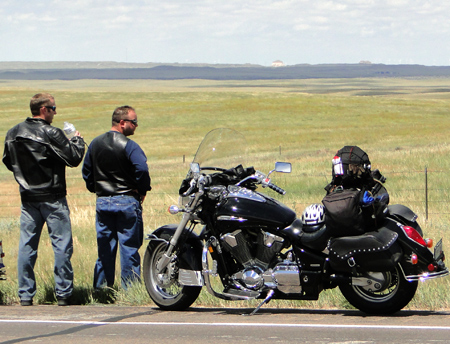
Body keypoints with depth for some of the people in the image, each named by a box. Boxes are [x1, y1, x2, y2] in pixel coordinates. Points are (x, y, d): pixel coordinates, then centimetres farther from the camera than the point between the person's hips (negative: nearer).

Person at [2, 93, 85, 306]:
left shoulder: (13, 134, 4)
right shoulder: (51, 134, -15)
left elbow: (8, 162, 14)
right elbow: (73, 159, -11)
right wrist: (77, 141, 7)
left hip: (27, 198, 6)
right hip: (52, 198, -5)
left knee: (26, 245, 7)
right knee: (61, 245, 1)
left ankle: (25, 294, 6)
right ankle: (63, 293, 0)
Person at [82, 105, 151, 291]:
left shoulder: (95, 144, 8)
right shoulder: (129, 145, -13)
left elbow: (86, 171, 14)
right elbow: (142, 169, -25)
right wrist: (142, 191, -9)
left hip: (102, 201, 6)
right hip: (127, 202, -6)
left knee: (105, 247, 11)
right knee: (129, 247, 0)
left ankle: (101, 287, 13)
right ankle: (130, 288, 0)